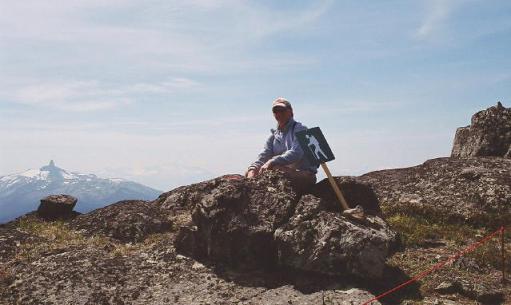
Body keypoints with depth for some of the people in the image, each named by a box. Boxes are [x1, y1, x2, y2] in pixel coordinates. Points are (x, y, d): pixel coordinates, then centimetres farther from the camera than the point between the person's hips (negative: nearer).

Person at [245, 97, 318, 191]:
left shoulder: (300, 129, -4)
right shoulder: (273, 136, 16)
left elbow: (295, 153, -20)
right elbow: (263, 156, 5)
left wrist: (272, 162, -31)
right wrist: (253, 169, -17)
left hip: (305, 174, -6)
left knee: (276, 169, -34)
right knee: (248, 173, -4)